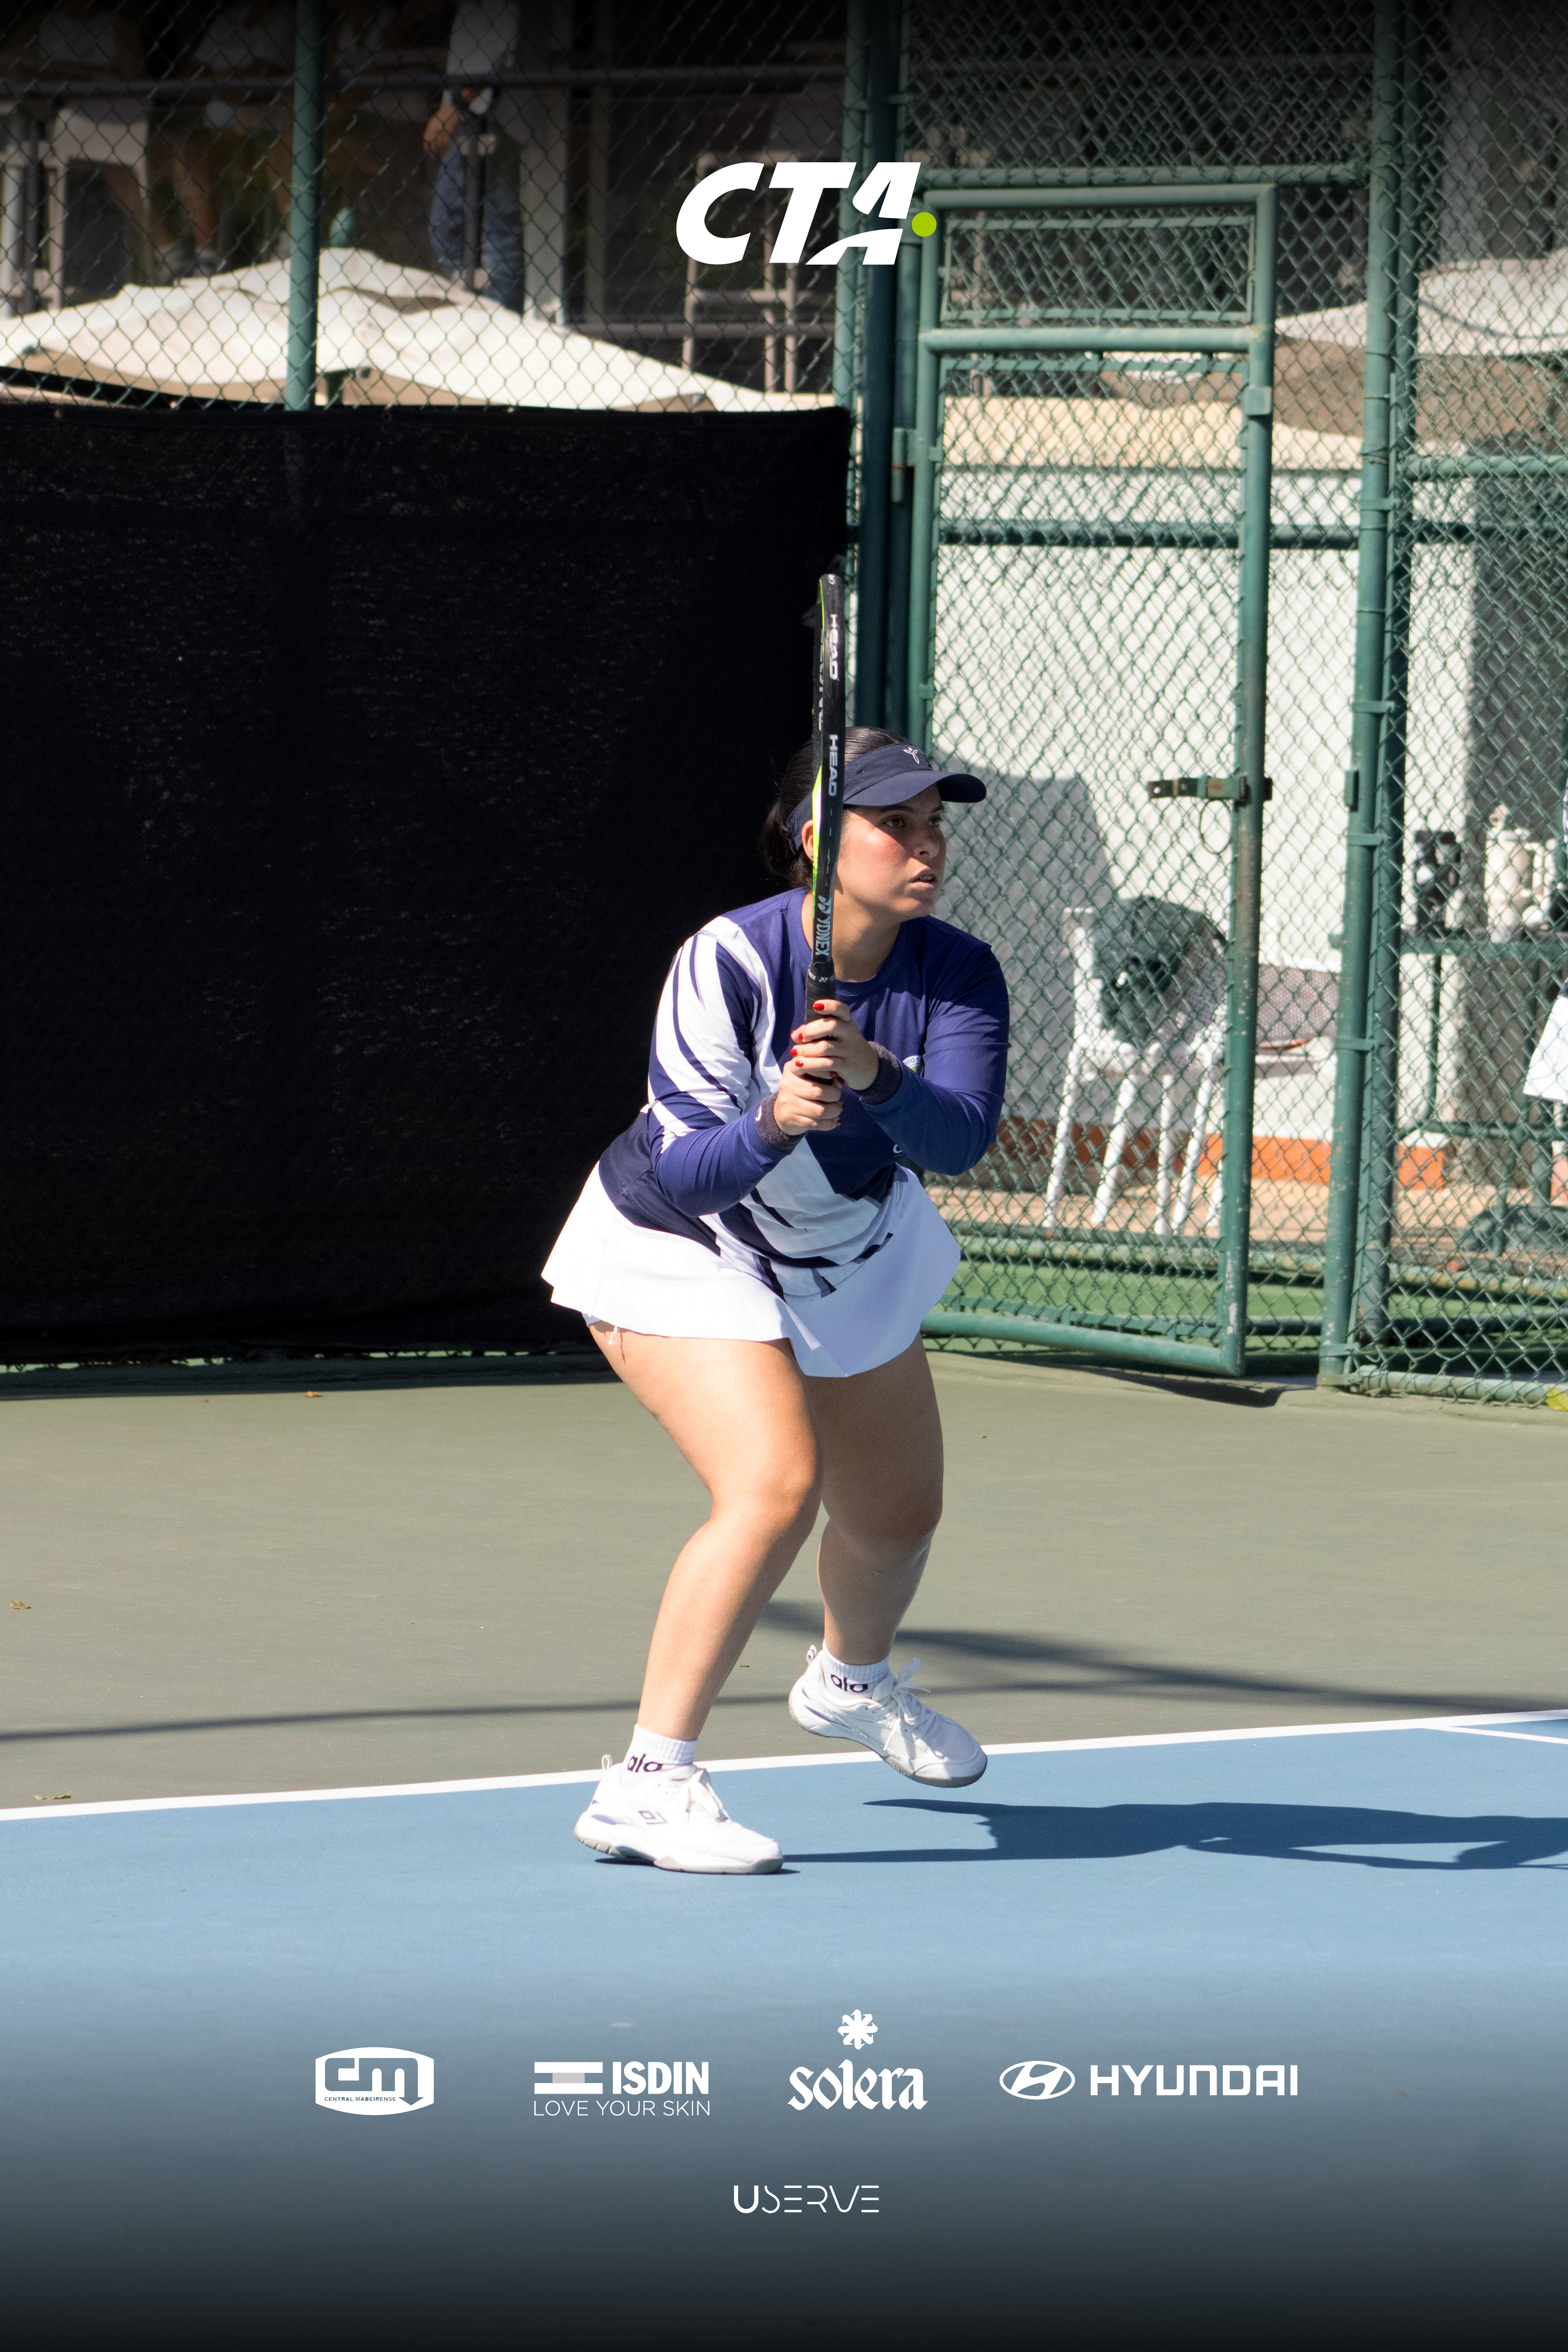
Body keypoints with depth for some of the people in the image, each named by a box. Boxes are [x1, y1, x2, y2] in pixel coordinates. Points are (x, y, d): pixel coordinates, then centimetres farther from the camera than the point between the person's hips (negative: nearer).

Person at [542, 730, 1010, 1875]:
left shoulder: (959, 975, -19)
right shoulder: (729, 963, -31)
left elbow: (962, 1136, -34)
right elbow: (685, 1175, -34)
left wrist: (874, 1076, -52)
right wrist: (772, 1125, -53)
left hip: (856, 1259, 6)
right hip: (683, 1253, -6)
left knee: (900, 1511, 19)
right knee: (775, 1487, -28)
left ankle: (853, 1678, 54)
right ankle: (648, 1780, -25)